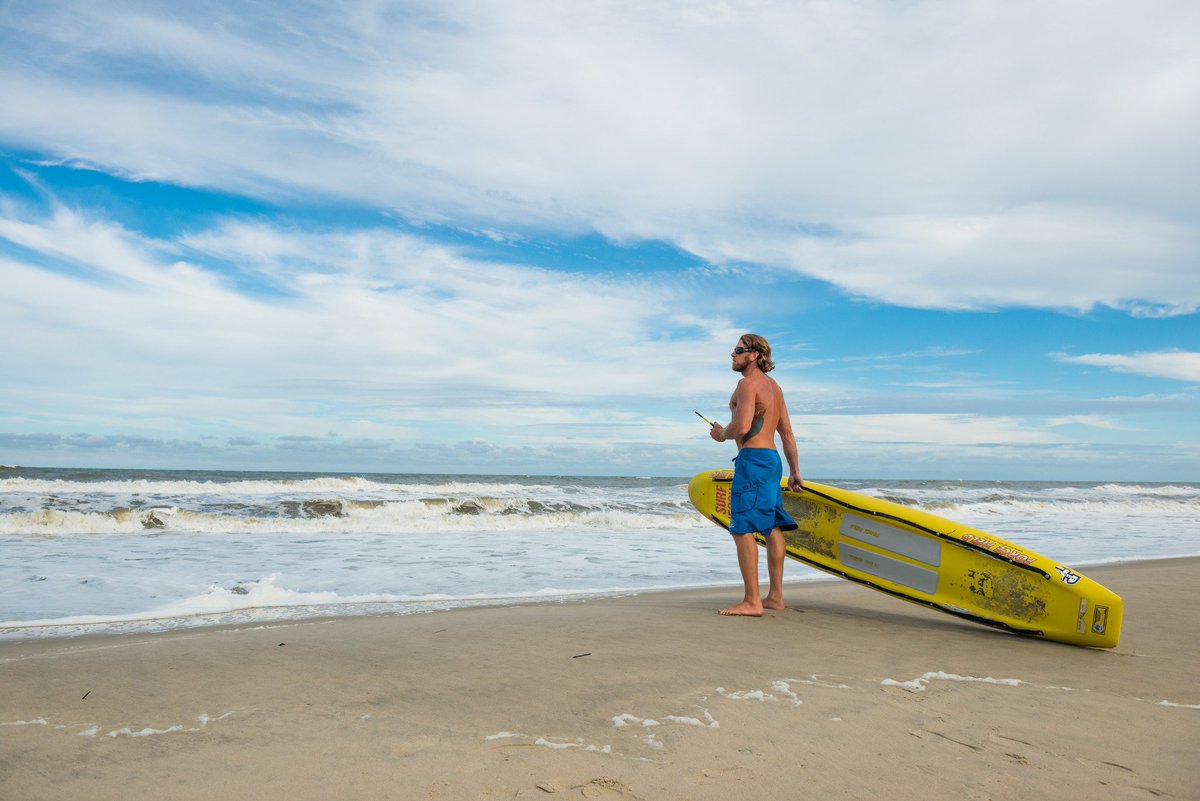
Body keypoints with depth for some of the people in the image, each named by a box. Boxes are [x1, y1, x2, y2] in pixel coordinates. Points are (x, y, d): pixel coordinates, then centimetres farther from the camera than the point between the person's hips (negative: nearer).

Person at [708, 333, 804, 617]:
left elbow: (742, 426, -22)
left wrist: (721, 433, -1)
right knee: (772, 528, 12)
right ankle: (775, 596, 19)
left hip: (753, 458, -10)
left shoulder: (748, 383, -9)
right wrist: (795, 471, 22)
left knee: (743, 530, -10)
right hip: (772, 459, 10)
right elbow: (787, 434, 20)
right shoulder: (774, 386, 20)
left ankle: (752, 602, -12)